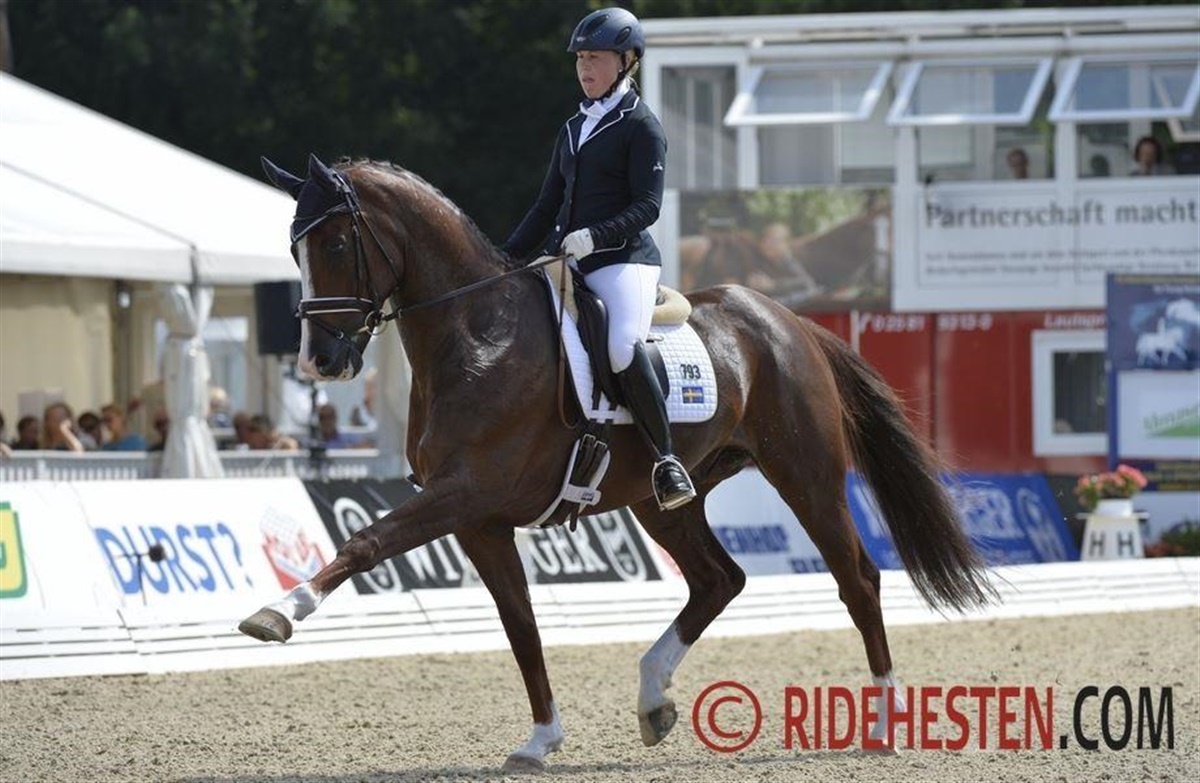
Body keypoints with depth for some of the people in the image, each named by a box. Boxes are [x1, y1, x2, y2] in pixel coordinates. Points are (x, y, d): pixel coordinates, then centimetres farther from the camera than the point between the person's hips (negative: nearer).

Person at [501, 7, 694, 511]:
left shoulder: (641, 127, -3)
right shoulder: (573, 131, 20)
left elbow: (646, 207, -12)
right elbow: (547, 208, 23)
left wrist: (595, 236, -26)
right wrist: (506, 260, 16)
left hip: (623, 259, -9)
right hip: (567, 261, 9)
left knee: (623, 347, -33)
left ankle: (666, 460, -25)